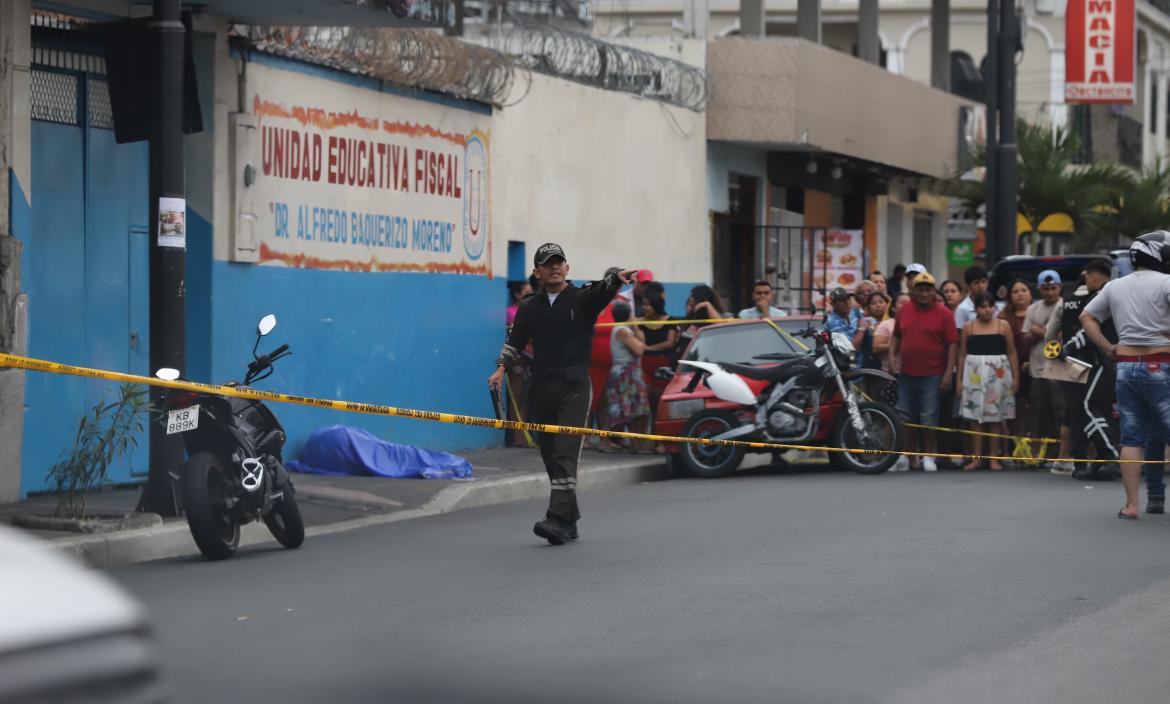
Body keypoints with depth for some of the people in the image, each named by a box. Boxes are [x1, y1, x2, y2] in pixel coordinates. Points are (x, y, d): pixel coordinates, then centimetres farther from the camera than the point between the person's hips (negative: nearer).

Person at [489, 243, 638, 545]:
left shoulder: (582, 299, 2)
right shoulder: (530, 308, 13)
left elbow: (602, 292, -18)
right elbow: (515, 341, 10)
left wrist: (618, 278, -40)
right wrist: (501, 367, -7)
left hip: (574, 386, -4)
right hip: (542, 387, 4)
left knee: (566, 453, -14)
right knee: (550, 456, 6)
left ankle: (558, 518, -21)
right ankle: (569, 521, 13)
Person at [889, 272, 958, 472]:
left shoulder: (943, 313, -3)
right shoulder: (904, 310, 9)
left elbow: (952, 344, -5)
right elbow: (896, 335, 20)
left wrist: (949, 373, -11)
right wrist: (892, 355, 3)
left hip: (932, 375, -4)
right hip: (907, 373, 4)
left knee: (929, 418, -3)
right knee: (907, 419, 9)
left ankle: (928, 457, 7)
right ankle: (909, 457, 18)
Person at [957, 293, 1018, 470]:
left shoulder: (1003, 326, 3)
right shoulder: (968, 327, 6)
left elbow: (1012, 353, 4)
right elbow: (962, 354, 8)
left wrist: (1015, 377, -2)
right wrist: (959, 379, 3)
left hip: (998, 374, -1)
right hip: (975, 374, 1)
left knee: (995, 416, 1)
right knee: (975, 415, 0)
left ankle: (994, 458, 7)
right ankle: (976, 458, 5)